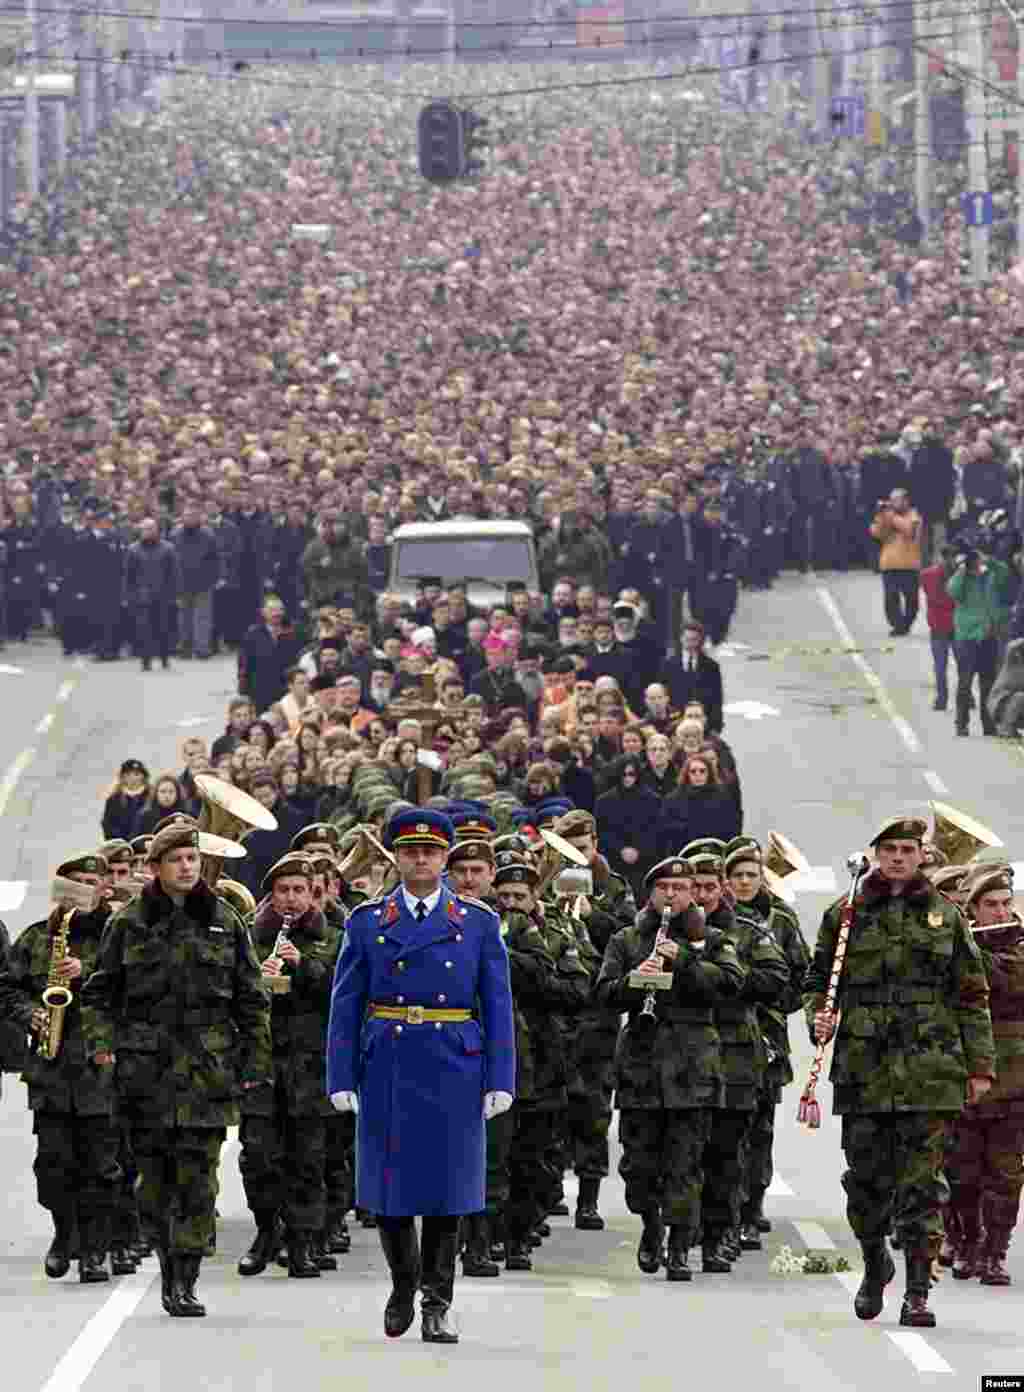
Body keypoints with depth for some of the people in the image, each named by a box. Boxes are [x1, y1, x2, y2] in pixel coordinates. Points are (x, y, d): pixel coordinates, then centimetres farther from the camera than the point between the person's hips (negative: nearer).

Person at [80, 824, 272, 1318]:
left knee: (198, 1175, -7)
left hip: (207, 1068, 0)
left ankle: (185, 1282, -4)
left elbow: (252, 999, 11)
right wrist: (100, 1043, -6)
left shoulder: (225, 922, 8)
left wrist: (256, 1060, 6)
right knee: (154, 1175, 3)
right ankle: (169, 1262, 21)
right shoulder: (128, 924, 6)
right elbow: (99, 993, 9)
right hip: (146, 1066, 0)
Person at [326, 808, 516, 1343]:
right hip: (386, 1070, 1)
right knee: (389, 1183, 2)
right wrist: (341, 1078, -3)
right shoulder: (367, 922, 6)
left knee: (446, 1186, 0)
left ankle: (437, 1306, 8)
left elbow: (497, 1006, 4)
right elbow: (346, 1004, 5)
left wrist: (499, 1080, -3)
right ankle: (403, 1284, 25)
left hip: (453, 1072, 0)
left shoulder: (478, 924, 6)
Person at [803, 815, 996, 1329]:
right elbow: (817, 982, 13)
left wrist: (980, 1065, 5)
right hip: (863, 1069, 1)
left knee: (922, 1180, -5)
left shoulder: (944, 916, 8)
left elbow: (972, 996, 9)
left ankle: (917, 1289, -4)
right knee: (866, 1177, 6)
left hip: (928, 1071, -1)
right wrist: (819, 1018, -8)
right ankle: (874, 1266, 30)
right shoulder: (844, 916, 8)